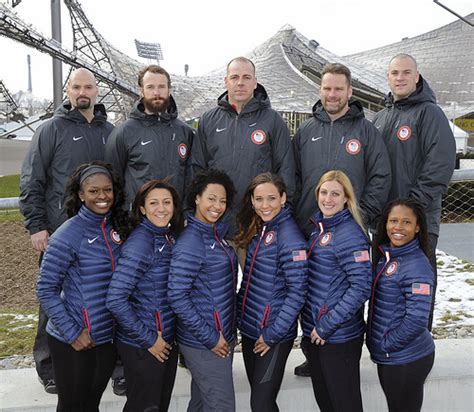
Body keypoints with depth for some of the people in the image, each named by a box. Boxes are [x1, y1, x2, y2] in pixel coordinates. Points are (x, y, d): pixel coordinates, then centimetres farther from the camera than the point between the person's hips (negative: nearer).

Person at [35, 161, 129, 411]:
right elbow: (45, 290, -15)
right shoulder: (68, 235, -17)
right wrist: (72, 333, -16)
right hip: (73, 342, -5)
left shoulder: (116, 226, 1)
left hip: (108, 337, 5)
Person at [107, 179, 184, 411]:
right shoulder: (140, 243, -21)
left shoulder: (170, 238, 3)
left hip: (167, 341, 7)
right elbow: (115, 299, -26)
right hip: (142, 347, -7)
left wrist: (169, 338, 7)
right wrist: (148, 340, -19)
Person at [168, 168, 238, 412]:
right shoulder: (190, 242, -19)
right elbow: (176, 296, -22)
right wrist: (210, 338, -18)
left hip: (223, 337, 8)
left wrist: (226, 334, 12)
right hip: (204, 344, -8)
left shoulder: (217, 234, 7)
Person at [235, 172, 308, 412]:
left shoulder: (289, 236, -17)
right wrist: (240, 315, 7)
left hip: (273, 335, -7)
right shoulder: (258, 230, 6)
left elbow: (297, 292, -19)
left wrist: (272, 335, -16)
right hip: (249, 329, 7)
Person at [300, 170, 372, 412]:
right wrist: (312, 326, 9)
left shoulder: (349, 233, -16)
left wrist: (327, 325, -18)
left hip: (340, 337, -7)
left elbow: (362, 287, -20)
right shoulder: (317, 226, 6)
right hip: (312, 331, 7)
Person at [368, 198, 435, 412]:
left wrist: (386, 345, -15)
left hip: (407, 360, -7)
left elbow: (417, 319, -25)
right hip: (386, 356, 8)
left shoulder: (417, 267, -21)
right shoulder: (384, 256, 3)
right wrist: (378, 342, 7)